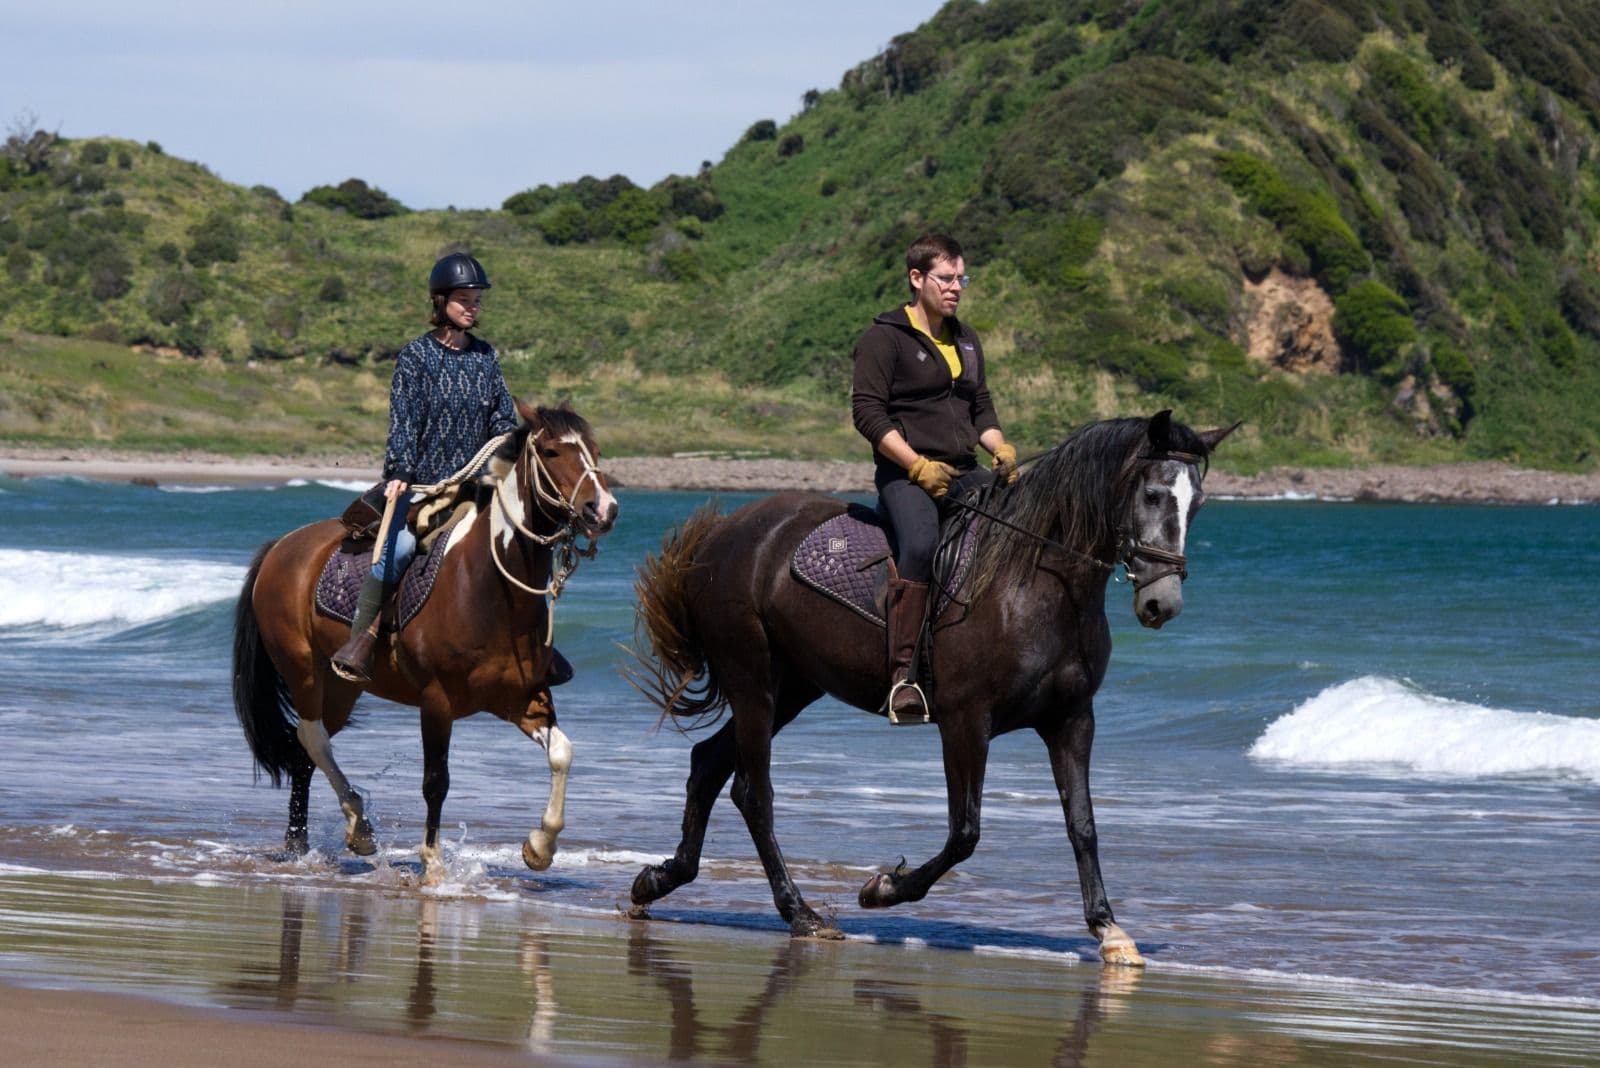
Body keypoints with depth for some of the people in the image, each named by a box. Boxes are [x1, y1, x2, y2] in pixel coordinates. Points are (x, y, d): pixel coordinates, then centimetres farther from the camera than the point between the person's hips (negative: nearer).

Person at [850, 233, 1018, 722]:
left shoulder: (966, 340, 21)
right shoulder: (885, 338, -2)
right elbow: (868, 411, -10)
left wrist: (1001, 449, 5)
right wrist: (918, 466, -18)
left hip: (964, 471, 7)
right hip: (905, 474, -7)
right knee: (920, 544, -35)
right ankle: (903, 675, -38)